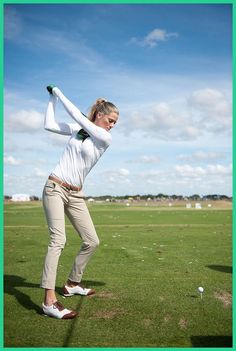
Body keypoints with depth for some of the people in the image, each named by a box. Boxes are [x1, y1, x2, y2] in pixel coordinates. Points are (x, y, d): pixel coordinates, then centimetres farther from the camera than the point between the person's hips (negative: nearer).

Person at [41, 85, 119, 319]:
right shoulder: (77, 129, 4)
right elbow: (49, 125, 5)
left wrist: (58, 92, 2)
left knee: (92, 241, 3)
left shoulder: (105, 138, 0)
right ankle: (49, 300, -20)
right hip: (55, 188, -3)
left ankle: (72, 284, 23)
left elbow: (77, 115, -5)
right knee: (58, 239, -18)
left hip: (75, 194, 3)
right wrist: (52, 98, 9)